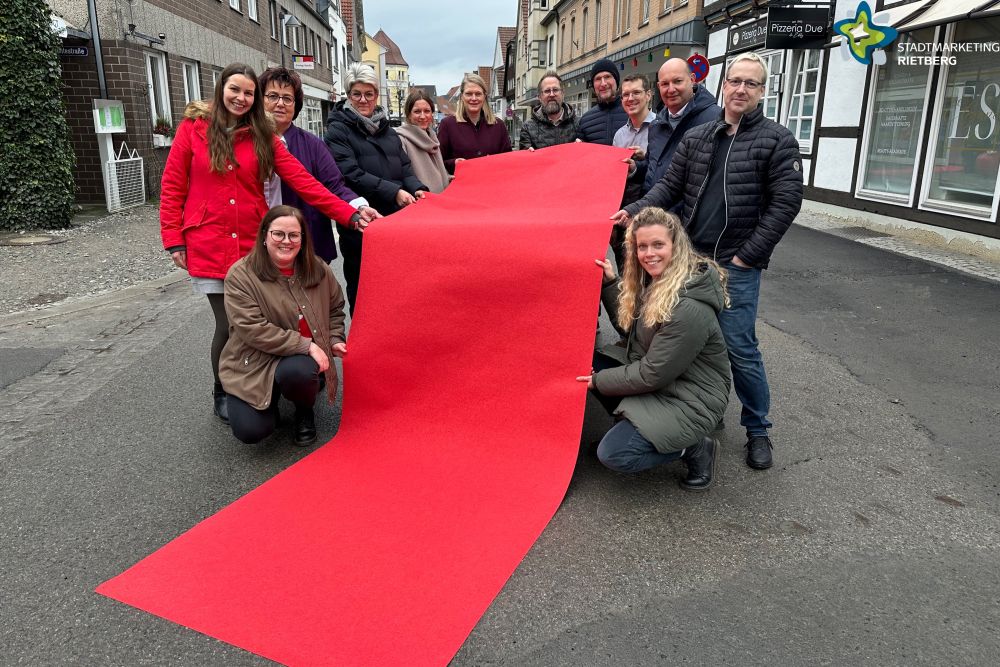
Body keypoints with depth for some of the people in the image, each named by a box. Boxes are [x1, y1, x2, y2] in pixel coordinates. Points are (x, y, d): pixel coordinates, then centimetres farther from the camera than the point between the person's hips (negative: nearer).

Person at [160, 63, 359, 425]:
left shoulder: (263, 136, 7)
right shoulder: (192, 128, 3)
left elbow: (302, 180, -2)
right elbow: (172, 187, 3)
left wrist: (349, 214, -12)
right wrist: (174, 241, -4)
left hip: (254, 244, 2)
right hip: (208, 246, -2)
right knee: (228, 324, -2)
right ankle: (222, 393, 23)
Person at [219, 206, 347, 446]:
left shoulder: (319, 270, 1)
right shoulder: (240, 275, -13)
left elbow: (335, 309, 17)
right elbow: (252, 329, -20)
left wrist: (335, 340, -2)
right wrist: (305, 345, -23)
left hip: (303, 360, 2)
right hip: (254, 363, -2)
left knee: (299, 372, -36)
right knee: (251, 431, -19)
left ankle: (304, 411, 1)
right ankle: (272, 400, 18)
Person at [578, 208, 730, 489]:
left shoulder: (689, 308, -29)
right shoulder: (653, 282, -2)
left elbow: (653, 375, -23)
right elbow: (630, 328, 11)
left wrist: (600, 381, -11)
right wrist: (610, 283, 0)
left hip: (689, 400, -9)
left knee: (613, 454, -18)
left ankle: (696, 448, 2)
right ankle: (634, 423, 7)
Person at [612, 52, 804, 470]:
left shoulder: (777, 140, -2)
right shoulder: (696, 138, 10)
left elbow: (786, 203, -7)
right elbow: (670, 186, 8)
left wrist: (747, 255, -12)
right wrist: (634, 212, -10)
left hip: (737, 264, -4)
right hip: (692, 256, 4)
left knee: (739, 347, -3)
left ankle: (758, 430, 15)